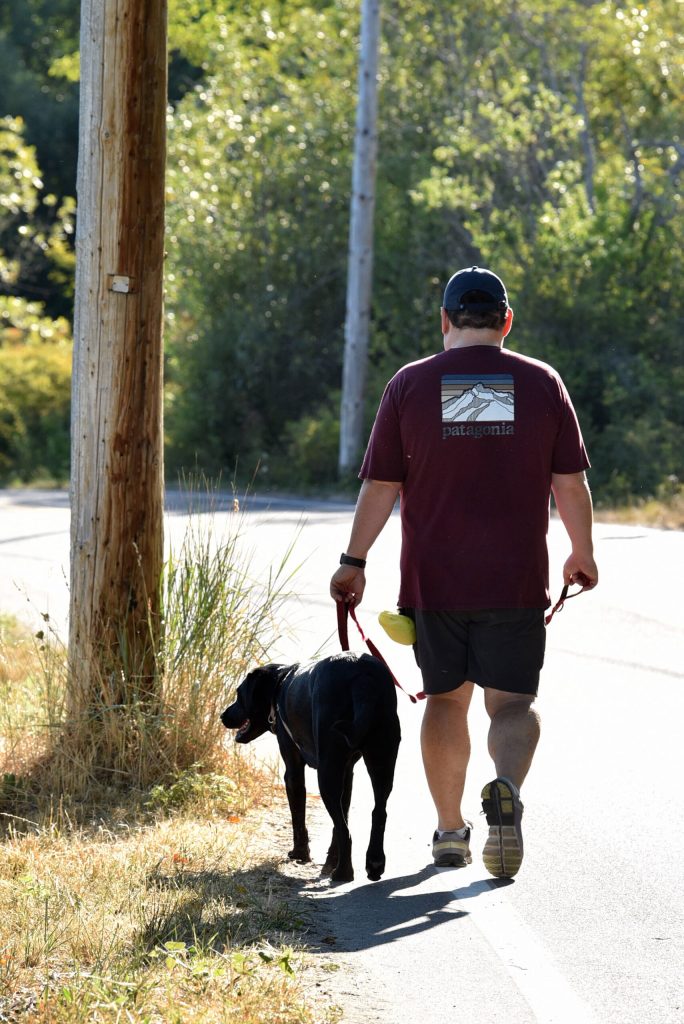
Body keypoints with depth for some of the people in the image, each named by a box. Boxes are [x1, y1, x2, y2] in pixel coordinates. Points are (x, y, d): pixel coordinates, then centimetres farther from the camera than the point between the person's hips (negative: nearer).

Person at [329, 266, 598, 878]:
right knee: (513, 702, 3)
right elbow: (570, 483, 4)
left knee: (446, 698, 15)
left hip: (433, 578, 1)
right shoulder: (542, 383, 2)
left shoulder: (410, 385, 1)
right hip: (517, 580, -1)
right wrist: (582, 555, 18)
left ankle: (450, 829, 20)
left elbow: (380, 486, 1)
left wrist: (354, 562, 10)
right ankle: (507, 788, -26)